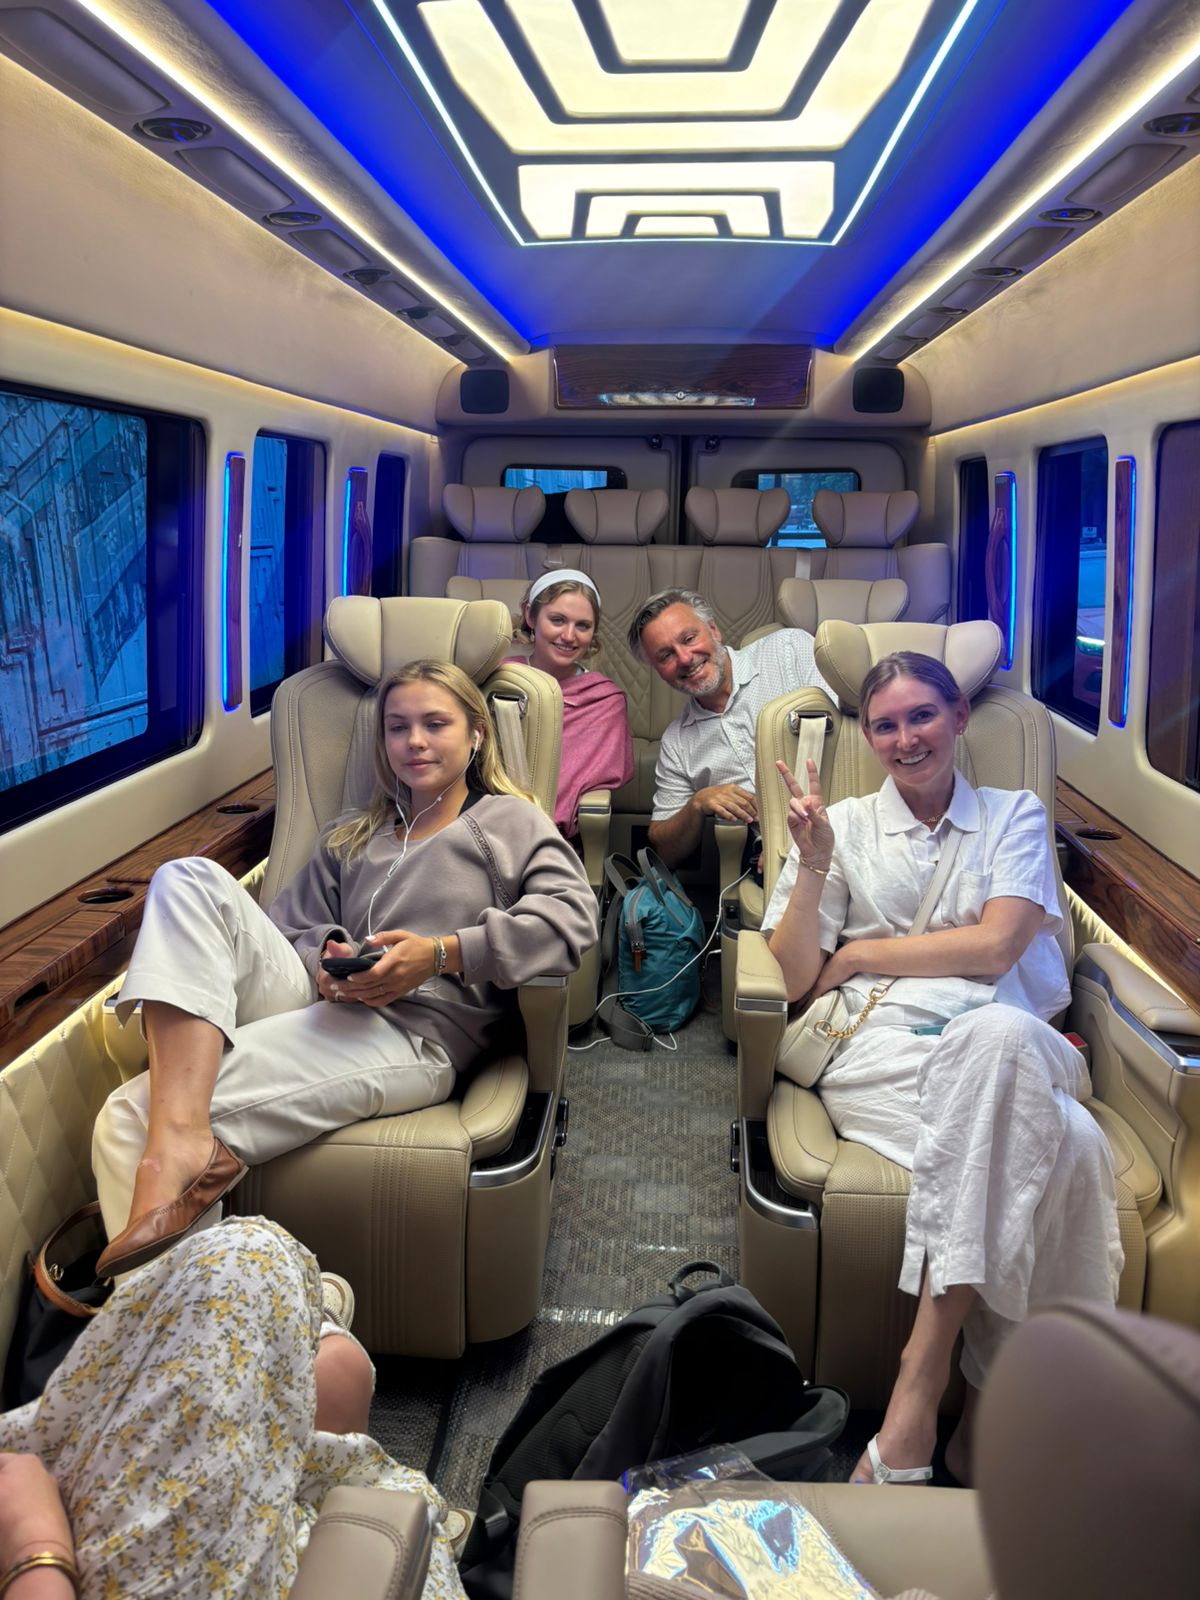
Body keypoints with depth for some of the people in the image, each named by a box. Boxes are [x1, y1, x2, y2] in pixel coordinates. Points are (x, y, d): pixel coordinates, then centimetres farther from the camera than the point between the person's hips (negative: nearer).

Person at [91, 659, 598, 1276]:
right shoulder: (348, 838, 33)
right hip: (320, 1006, 7)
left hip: (416, 1032, -7)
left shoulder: (511, 822, 16)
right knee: (190, 878, -23)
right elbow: (289, 928, 24)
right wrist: (324, 961, -3)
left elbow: (572, 917, -4)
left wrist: (443, 953, -16)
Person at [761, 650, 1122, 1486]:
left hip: (1005, 1042, 1)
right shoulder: (845, 825, 17)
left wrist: (858, 953, 2)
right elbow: (794, 978, 9)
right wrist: (813, 866, -4)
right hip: (881, 1050, -1)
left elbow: (994, 947, -1)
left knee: (996, 1034, -40)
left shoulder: (1015, 816, 17)